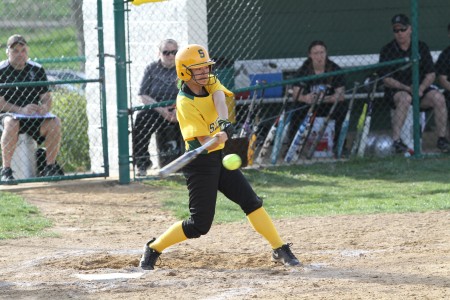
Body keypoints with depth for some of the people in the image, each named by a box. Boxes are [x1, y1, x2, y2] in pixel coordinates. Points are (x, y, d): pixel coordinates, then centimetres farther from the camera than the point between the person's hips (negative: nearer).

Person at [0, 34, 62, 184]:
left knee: (54, 122, -24)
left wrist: (45, 107, -16)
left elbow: (46, 96, 9)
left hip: (34, 115, 4)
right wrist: (21, 110, -24)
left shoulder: (37, 69, 8)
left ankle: (50, 168, -11)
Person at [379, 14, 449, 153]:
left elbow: (431, 74, 2)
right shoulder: (387, 50, -3)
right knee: (405, 98, -37)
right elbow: (386, 80, -8)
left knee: (438, 98, -25)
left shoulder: (421, 47, 4)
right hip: (396, 90, -3)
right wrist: (407, 88, -22)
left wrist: (421, 88, -18)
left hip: (421, 89, 3)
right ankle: (396, 140, -36)